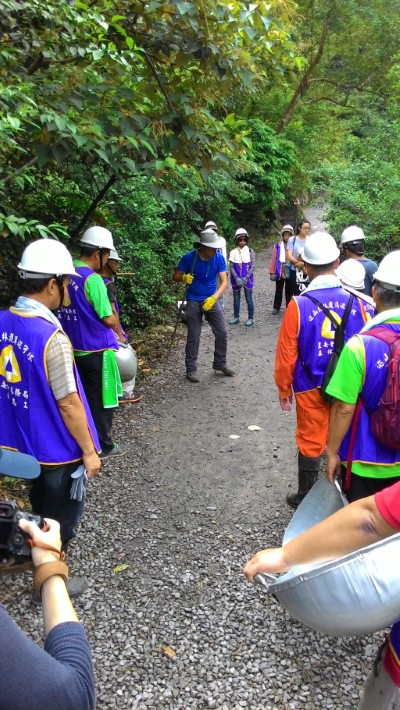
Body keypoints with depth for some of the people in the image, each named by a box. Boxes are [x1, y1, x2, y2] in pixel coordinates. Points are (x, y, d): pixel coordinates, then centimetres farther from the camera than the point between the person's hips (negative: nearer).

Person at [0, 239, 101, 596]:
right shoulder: (52, 338, -29)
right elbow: (68, 405, -23)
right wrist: (88, 451, -10)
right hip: (57, 447, -7)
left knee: (42, 504, 30)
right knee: (63, 514, 16)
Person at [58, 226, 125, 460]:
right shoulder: (93, 279, -21)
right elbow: (108, 319, -18)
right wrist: (117, 330, 2)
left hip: (75, 348, 8)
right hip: (97, 350, -8)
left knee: (83, 397, 19)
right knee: (102, 399, 6)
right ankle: (103, 446, 17)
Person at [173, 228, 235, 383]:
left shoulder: (219, 258, -11)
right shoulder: (189, 257, -16)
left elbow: (224, 281, -13)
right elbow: (175, 276, -5)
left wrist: (214, 297, -29)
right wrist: (184, 278, -28)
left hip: (211, 300, 3)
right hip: (194, 302, -3)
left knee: (222, 333, 4)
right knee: (193, 336, 1)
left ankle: (220, 364, 23)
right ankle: (191, 369, 12)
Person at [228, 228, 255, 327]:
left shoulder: (250, 251, -4)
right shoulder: (233, 252, -1)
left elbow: (252, 266, -6)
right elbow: (231, 267, -2)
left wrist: (246, 278, -15)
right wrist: (237, 278, -13)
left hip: (247, 279, -2)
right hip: (236, 279, 2)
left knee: (249, 299, 2)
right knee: (236, 299, 11)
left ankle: (250, 318, 9)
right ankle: (236, 317, 22)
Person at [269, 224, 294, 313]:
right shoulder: (277, 246, -5)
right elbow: (273, 260, -3)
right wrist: (272, 272, -4)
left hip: (290, 273, 0)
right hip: (279, 272, 0)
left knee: (289, 291, 12)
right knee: (278, 291, 12)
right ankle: (276, 308, 24)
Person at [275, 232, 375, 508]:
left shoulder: (299, 305, -15)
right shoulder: (357, 302, -10)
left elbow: (287, 355, -10)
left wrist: (284, 389, 5)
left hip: (311, 389, -2)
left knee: (311, 443, 13)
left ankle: (306, 498, 29)